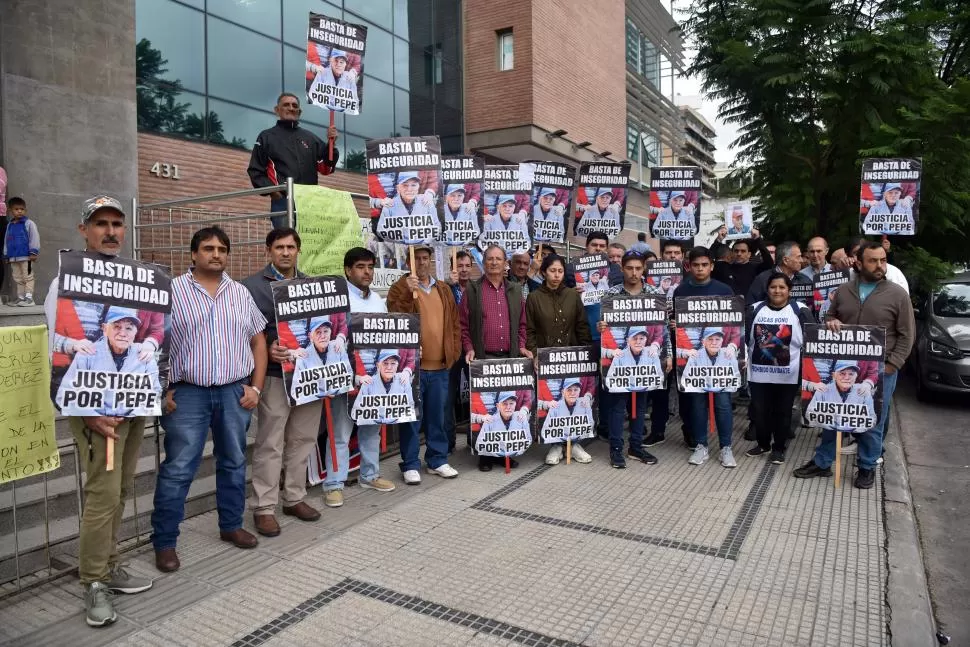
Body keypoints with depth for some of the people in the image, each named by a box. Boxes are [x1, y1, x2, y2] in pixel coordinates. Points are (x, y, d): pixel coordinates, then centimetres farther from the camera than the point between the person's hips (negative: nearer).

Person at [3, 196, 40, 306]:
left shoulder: (29, 223, -5)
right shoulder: (9, 225, 14)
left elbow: (34, 238, -10)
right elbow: (6, 241, 19)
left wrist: (33, 252, -15)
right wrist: (6, 255, 17)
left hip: (26, 256, -7)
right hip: (13, 258, 7)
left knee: (28, 277, -4)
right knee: (18, 279, 11)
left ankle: (29, 298, -3)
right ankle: (21, 298, 17)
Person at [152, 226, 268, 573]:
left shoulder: (241, 293, 10)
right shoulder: (172, 290, -2)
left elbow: (258, 341, 12)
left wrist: (256, 387, 4)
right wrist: (162, 391, -8)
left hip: (235, 392, 4)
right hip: (188, 393, -4)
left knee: (234, 463, 14)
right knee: (178, 469, 0)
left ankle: (231, 525, 30)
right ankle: (164, 542, 13)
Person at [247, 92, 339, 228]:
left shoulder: (310, 138, 20)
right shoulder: (267, 137, 13)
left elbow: (325, 168, 13)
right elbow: (255, 170, 8)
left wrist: (331, 144, -2)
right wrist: (270, 190, -8)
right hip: (282, 201, -3)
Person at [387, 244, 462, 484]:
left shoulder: (444, 289, 15)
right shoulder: (400, 288, -1)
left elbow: (454, 322, 16)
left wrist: (454, 351, 8)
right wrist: (407, 292, -26)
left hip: (440, 365, 4)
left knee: (437, 416, 13)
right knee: (412, 417, 2)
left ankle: (437, 460, 25)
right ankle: (410, 464, 13)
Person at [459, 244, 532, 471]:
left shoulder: (515, 290, 13)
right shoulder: (472, 289, 3)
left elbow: (521, 324, 17)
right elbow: (463, 324, 1)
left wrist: (521, 347, 4)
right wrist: (469, 349, -10)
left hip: (510, 357, 3)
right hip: (483, 358, -3)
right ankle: (486, 454, 11)